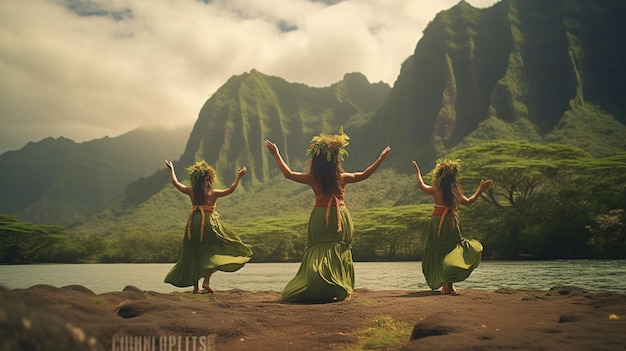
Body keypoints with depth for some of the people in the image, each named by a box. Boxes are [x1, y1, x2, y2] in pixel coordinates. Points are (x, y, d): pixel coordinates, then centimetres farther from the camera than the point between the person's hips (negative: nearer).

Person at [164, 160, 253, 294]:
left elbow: (175, 182, 12)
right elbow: (230, 190, -1)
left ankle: (195, 286, 16)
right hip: (209, 224, -4)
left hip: (193, 225, 4)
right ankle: (206, 280, -10)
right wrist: (238, 176, 9)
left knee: (194, 255, 12)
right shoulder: (213, 193, -7)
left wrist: (171, 170, 27)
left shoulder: (191, 192, 2)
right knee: (213, 252, 6)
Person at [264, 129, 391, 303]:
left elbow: (288, 174, 0)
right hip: (340, 216, 0)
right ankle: (336, 290, 4)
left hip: (319, 216, 0)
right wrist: (381, 158, 19)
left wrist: (276, 154, 10)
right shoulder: (342, 177, -4)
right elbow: (364, 175, 7)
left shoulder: (312, 178, -5)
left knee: (318, 252, 6)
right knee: (338, 252, 7)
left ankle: (317, 289, -3)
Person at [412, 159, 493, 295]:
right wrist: (480, 189, 24)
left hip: (437, 224, -1)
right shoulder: (456, 191, -1)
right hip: (451, 223, 1)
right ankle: (448, 285, -1)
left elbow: (421, 185, 13)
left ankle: (445, 285, 8)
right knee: (450, 252, 9)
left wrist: (417, 171, 29)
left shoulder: (435, 190, -5)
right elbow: (468, 201, 14)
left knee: (437, 253, 7)